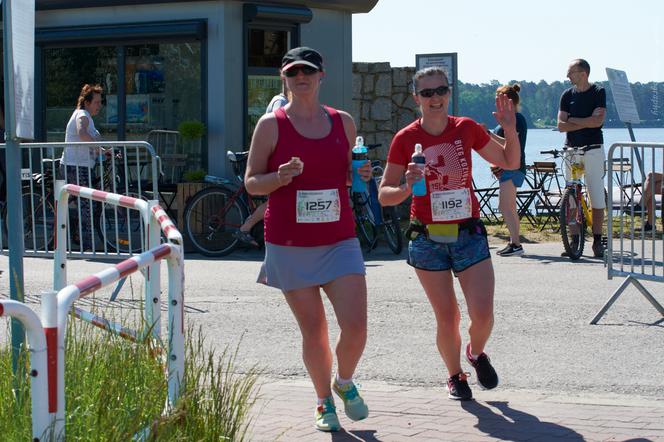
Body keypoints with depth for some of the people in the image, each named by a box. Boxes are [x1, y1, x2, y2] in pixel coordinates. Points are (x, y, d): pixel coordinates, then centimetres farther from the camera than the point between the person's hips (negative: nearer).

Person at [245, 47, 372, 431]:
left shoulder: (343, 122, 8)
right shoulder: (271, 125, -1)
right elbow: (252, 182, 1)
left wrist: (361, 175, -2)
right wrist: (280, 177, -19)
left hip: (339, 242, 2)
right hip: (290, 245, -2)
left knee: (356, 326, -8)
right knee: (314, 332, 3)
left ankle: (345, 382, 22)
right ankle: (325, 403, 24)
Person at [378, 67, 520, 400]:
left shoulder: (466, 129, 0)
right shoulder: (405, 139, -6)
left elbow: (510, 163, 11)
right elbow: (384, 195, -4)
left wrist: (510, 131, -6)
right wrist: (406, 188, -25)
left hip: (469, 235, 1)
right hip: (428, 239, -1)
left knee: (483, 314, -8)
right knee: (447, 318, 2)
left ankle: (477, 353, 26)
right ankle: (455, 376, 28)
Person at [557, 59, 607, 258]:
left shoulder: (598, 93, -1)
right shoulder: (567, 95, 8)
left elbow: (598, 121, -13)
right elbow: (561, 125, -1)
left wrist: (574, 120, -6)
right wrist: (587, 122, -10)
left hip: (593, 150, -3)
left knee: (597, 197, -4)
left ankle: (597, 240, 0)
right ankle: (574, 239, 7)